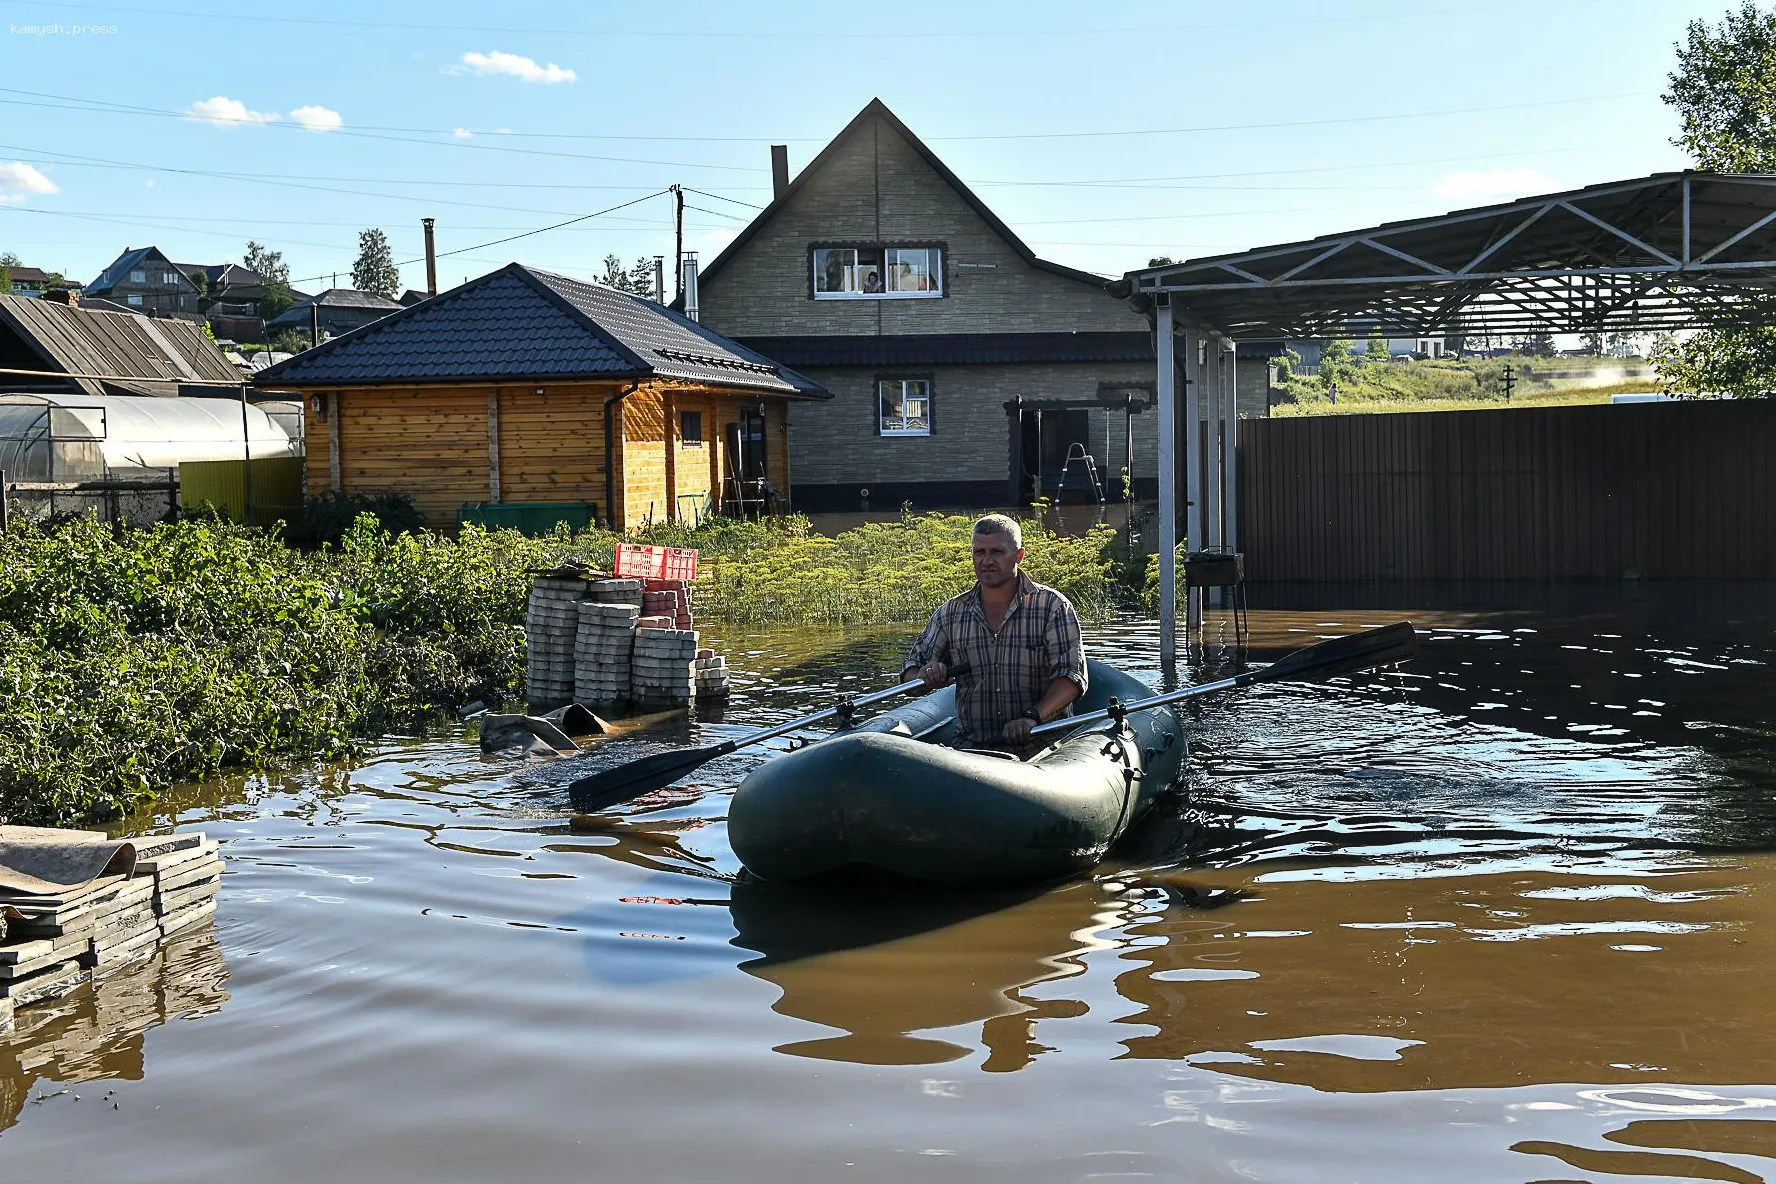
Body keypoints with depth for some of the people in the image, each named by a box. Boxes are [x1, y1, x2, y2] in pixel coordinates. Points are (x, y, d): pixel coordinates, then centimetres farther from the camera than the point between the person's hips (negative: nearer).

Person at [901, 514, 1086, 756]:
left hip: (1039, 747, -2)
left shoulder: (1052, 606, 0)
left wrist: (1032, 717, -26)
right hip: (972, 747, 3)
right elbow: (910, 672, 15)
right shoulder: (950, 613, 11)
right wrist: (926, 675, -10)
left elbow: (1071, 675, -10)